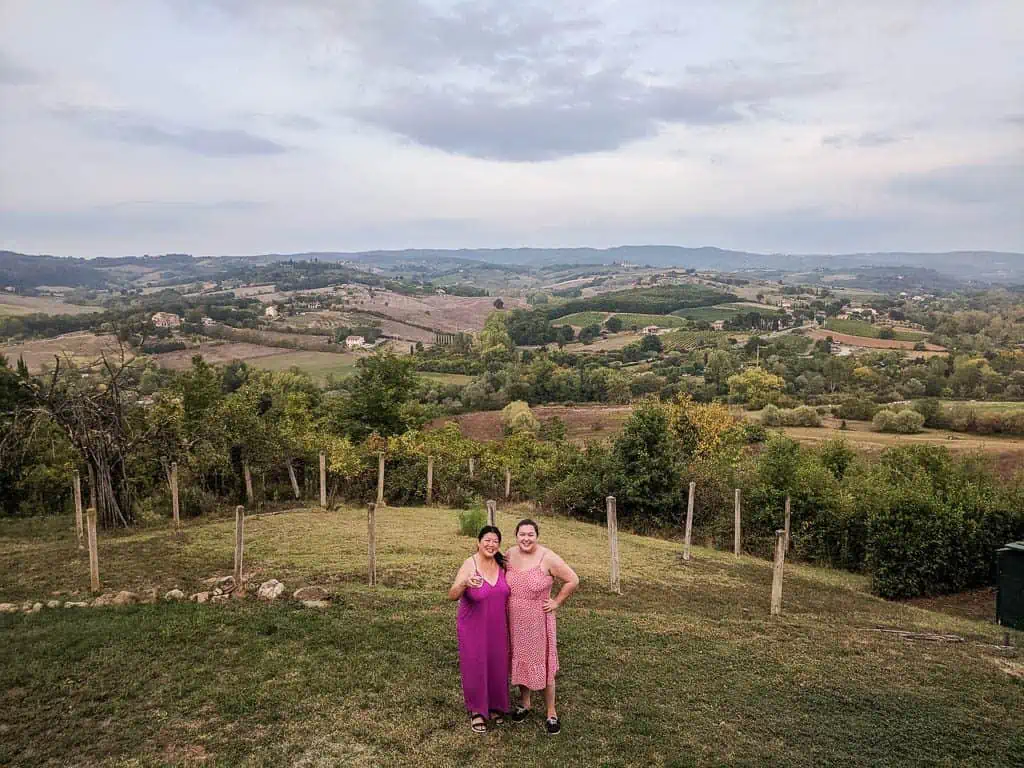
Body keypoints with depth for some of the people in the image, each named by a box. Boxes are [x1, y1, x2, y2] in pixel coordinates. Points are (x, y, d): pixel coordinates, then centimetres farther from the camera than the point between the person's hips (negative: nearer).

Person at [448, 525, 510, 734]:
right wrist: (464, 584, -49)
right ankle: (477, 712, 25)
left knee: (497, 666, 14)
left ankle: (495, 706, 35)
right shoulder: (470, 565, -18)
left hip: (497, 628, 4)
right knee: (475, 667, 5)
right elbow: (452, 595, -28)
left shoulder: (502, 565, -4)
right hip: (473, 628, -4)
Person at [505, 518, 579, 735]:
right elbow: (502, 581, 16)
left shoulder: (548, 558, -17)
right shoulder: (509, 555, -3)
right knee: (520, 661, 16)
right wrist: (504, 603, 6)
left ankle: (551, 714, 16)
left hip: (538, 622, -4)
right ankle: (525, 703, 36)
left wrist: (557, 603, -9)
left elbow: (573, 580, -12)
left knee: (542, 665, 3)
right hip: (514, 622, 4)